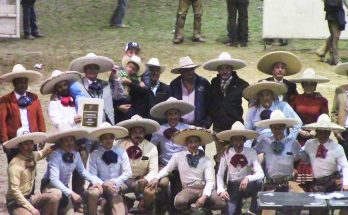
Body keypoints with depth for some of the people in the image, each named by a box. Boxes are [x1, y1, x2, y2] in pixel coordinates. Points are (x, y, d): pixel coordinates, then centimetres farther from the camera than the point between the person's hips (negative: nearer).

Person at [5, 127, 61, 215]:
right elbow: (15, 191, -23)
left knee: (56, 194, -13)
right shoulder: (15, 165, -20)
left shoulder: (33, 156, 3)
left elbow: (45, 151, 26)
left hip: (29, 197, 8)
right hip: (16, 202, -8)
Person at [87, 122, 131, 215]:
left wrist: (114, 182, -15)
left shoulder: (121, 152, -1)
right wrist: (104, 185, -24)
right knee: (92, 193, -36)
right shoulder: (95, 154, -7)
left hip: (116, 187, 2)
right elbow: (92, 175, -8)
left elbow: (128, 172, -3)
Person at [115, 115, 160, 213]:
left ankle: (143, 210, 5)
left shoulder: (151, 148, -3)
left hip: (141, 180, 0)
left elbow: (153, 170, -7)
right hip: (122, 179, 0)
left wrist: (146, 180, -27)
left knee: (150, 193, -31)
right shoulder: (119, 144, -3)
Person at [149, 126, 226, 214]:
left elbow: (210, 181, -2)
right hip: (188, 189, -2)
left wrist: (204, 196, -19)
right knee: (179, 202, -38)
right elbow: (167, 169, 13)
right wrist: (156, 178, -8)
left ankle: (199, 206, 3)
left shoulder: (205, 159, 4)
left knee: (222, 203, -26)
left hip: (204, 188, 2)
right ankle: (189, 210, 0)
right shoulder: (178, 156, 5)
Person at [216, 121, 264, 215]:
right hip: (232, 187, 0)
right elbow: (220, 175, -3)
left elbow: (260, 174, -19)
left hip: (247, 186, 0)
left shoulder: (251, 152, -11)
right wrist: (221, 190, -21)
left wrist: (248, 178, -39)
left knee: (258, 182, -33)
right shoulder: (226, 154, -7)